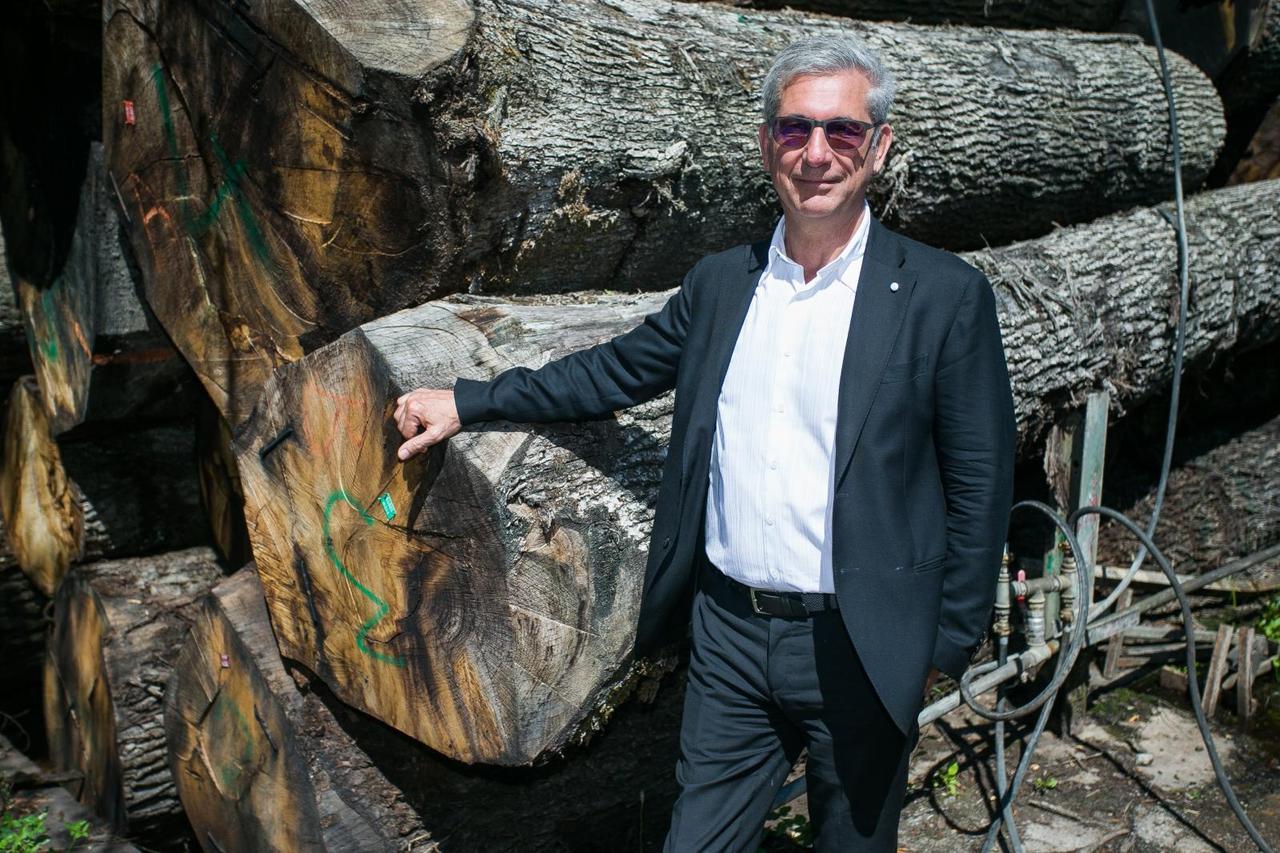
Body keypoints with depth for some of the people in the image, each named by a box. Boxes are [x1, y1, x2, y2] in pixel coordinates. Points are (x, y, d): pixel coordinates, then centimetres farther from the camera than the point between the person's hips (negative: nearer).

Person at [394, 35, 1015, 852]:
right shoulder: (721, 281, 4)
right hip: (729, 633, 3)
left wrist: (949, 644, -5)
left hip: (858, 652, -3)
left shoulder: (946, 296, -9)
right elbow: (617, 370, 14)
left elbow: (980, 484, -6)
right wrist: (467, 402, 13)